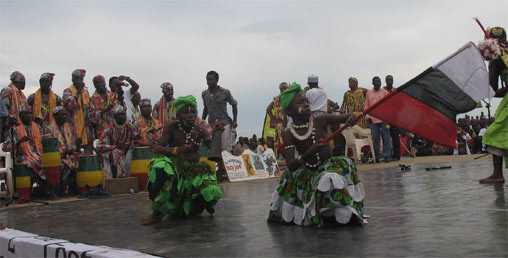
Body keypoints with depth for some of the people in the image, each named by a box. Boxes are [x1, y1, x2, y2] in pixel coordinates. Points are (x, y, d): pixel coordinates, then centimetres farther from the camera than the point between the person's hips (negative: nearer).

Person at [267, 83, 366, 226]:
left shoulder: (320, 121, -9)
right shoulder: (289, 134, -12)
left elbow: (346, 118, -17)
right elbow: (291, 166, -21)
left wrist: (351, 118, -41)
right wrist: (308, 154, -39)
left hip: (329, 166, -1)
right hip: (306, 175, 1)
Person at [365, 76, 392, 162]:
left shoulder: (385, 92, 7)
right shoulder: (369, 93, 11)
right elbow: (367, 105, 13)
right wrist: (368, 116, 2)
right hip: (373, 119, 1)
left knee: (386, 138, -3)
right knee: (375, 139, 4)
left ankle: (386, 156, 1)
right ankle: (376, 157, 10)